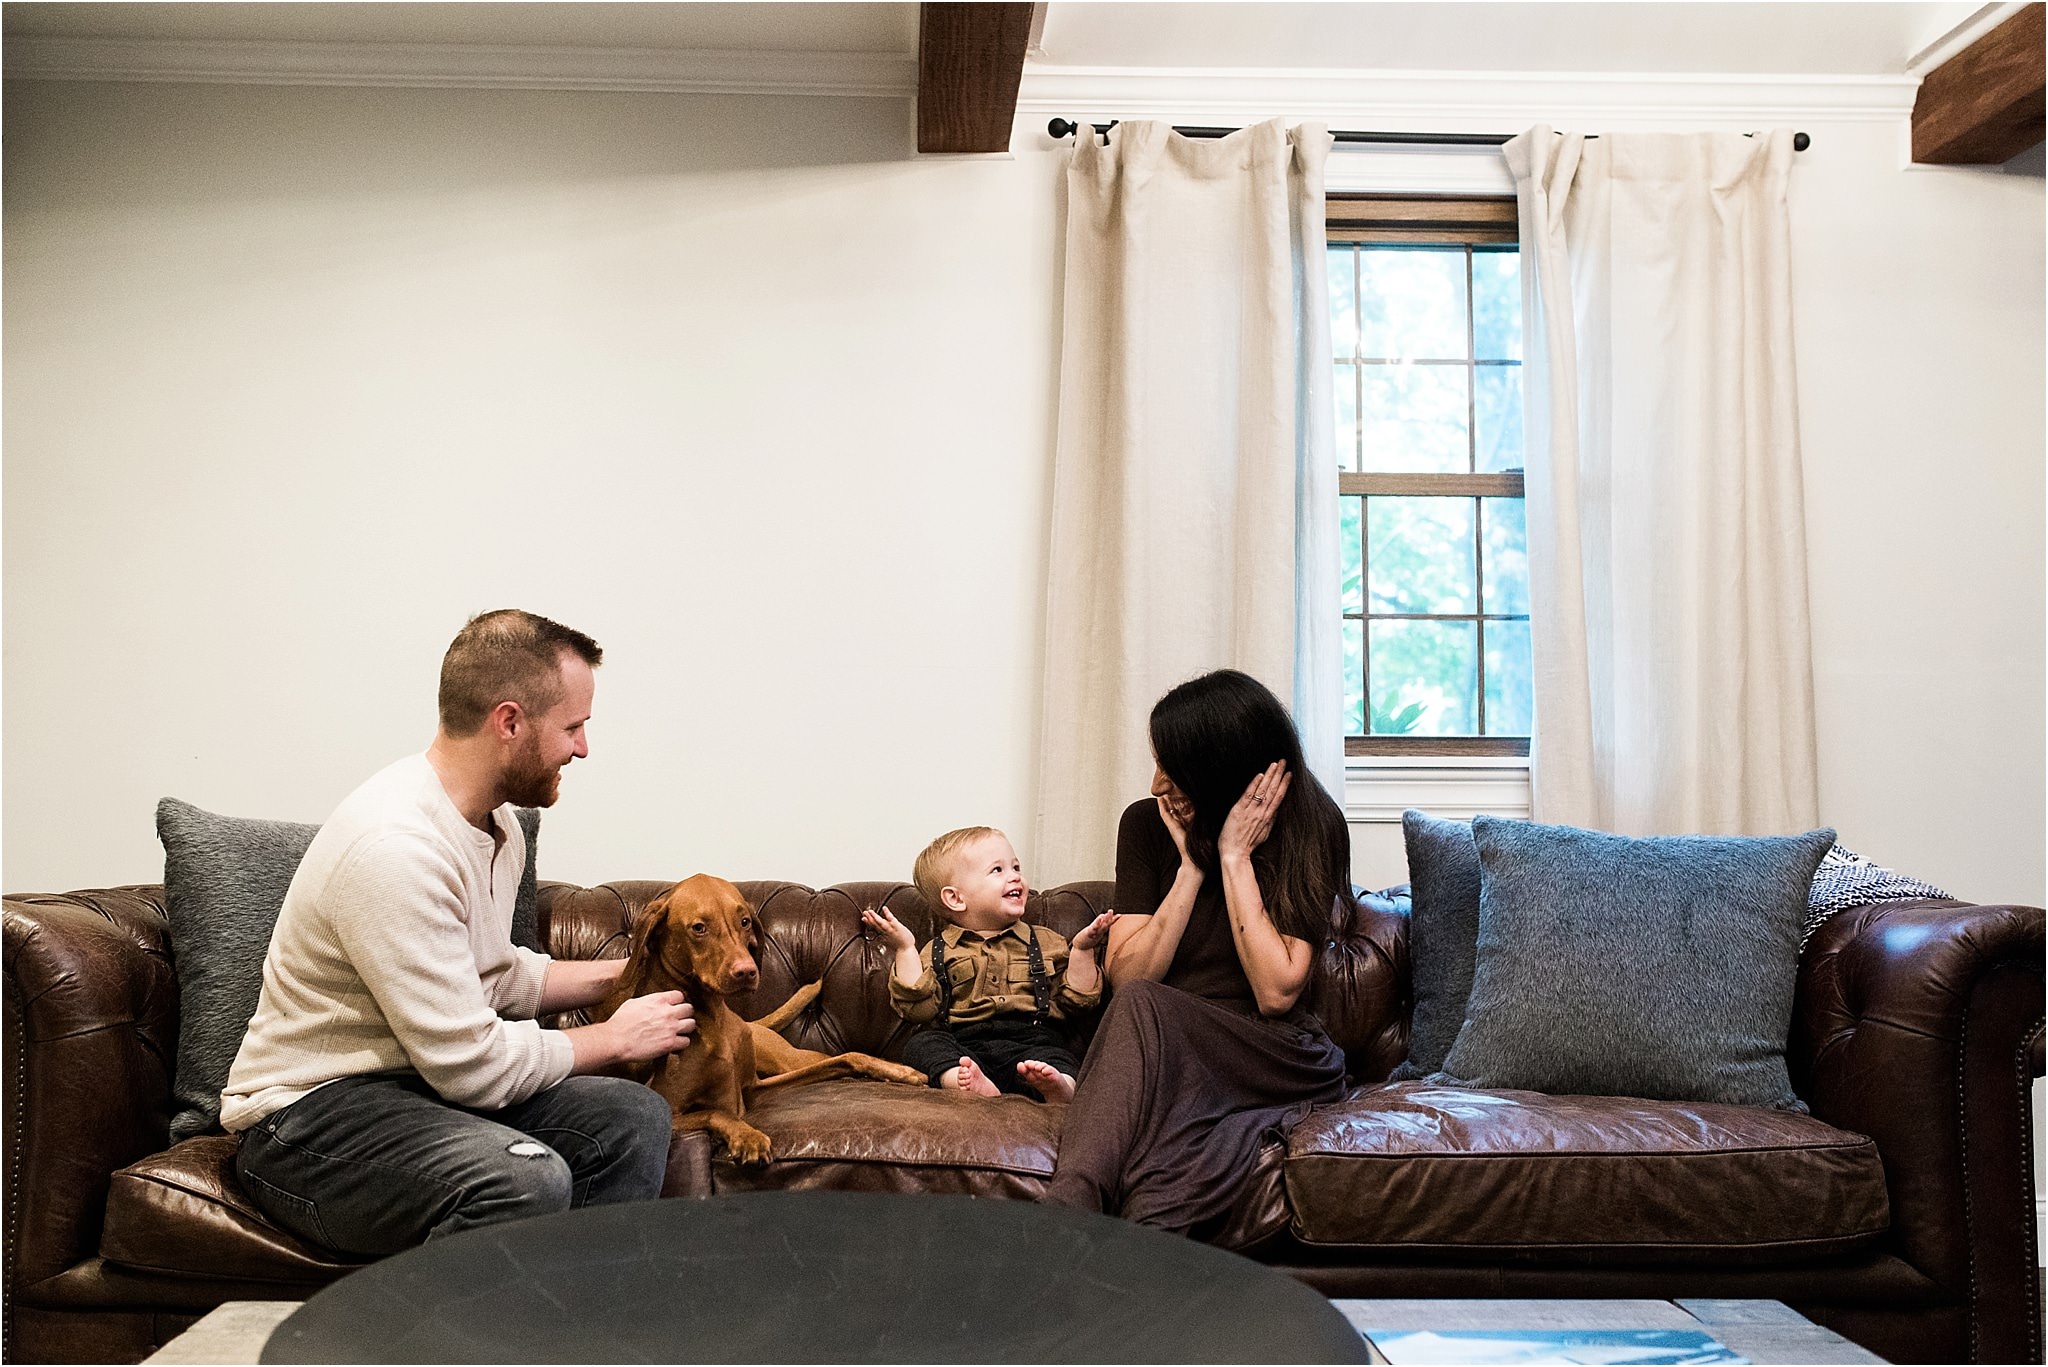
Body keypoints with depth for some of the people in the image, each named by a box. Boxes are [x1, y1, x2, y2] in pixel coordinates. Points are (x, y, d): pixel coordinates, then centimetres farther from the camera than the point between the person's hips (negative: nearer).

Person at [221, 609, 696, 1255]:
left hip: (426, 1081, 9)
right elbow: (472, 1062, -24)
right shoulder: (394, 845, -26)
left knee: (632, 1117, -10)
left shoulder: (497, 825, 7)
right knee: (528, 1179, -33)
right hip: (309, 1112, -9)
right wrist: (613, 1038, -10)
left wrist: (620, 974, 10)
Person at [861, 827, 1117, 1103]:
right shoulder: (939, 951, 18)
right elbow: (919, 1007, 4)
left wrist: (1082, 949, 8)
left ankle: (1057, 1085, -64)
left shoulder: (1046, 942, 23)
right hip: (964, 1047, 0)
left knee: (1056, 1056, -32)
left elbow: (1075, 1002, 19)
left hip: (1030, 1042, 0)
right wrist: (905, 949, 0)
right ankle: (963, 1081, -54)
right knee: (922, 1044, -28)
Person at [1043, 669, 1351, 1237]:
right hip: (1162, 1053, 3)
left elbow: (1276, 993, -15)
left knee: (1142, 1012, -34)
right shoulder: (1148, 823, 4)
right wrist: (1193, 865, -11)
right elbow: (1123, 977, -5)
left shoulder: (1312, 832, -5)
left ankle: (1066, 1211, -49)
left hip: (1279, 1057, -2)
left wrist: (1234, 857, -14)